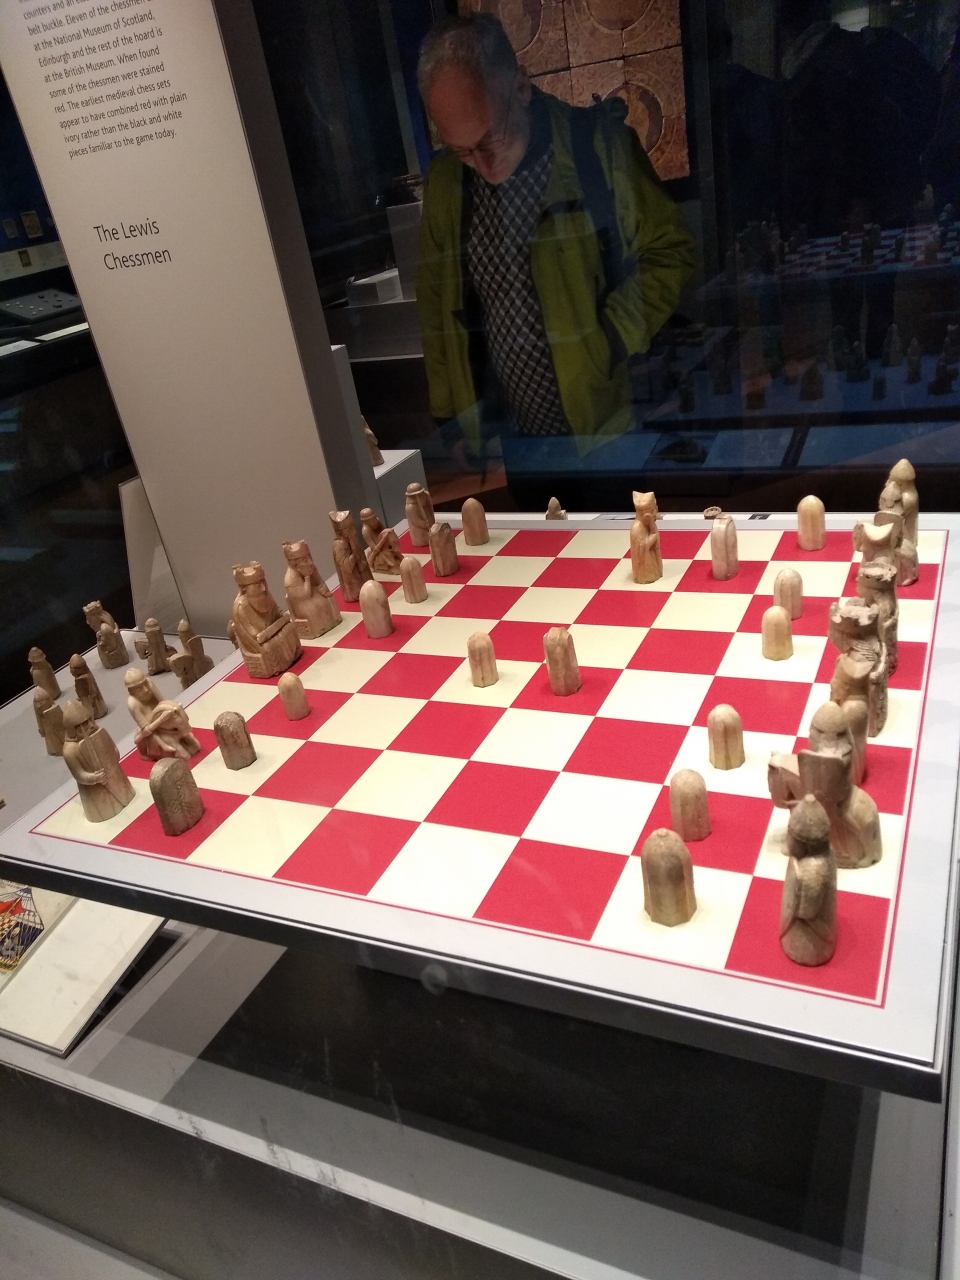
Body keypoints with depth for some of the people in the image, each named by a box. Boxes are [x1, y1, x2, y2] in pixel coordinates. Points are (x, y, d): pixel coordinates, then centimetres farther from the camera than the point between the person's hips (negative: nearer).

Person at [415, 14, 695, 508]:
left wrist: (613, 342, -15)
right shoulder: (444, 179, -1)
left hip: (609, 421, -3)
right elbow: (434, 302, 7)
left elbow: (669, 250, -3)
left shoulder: (602, 147, -11)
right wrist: (449, 412, 7)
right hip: (516, 434, 3)